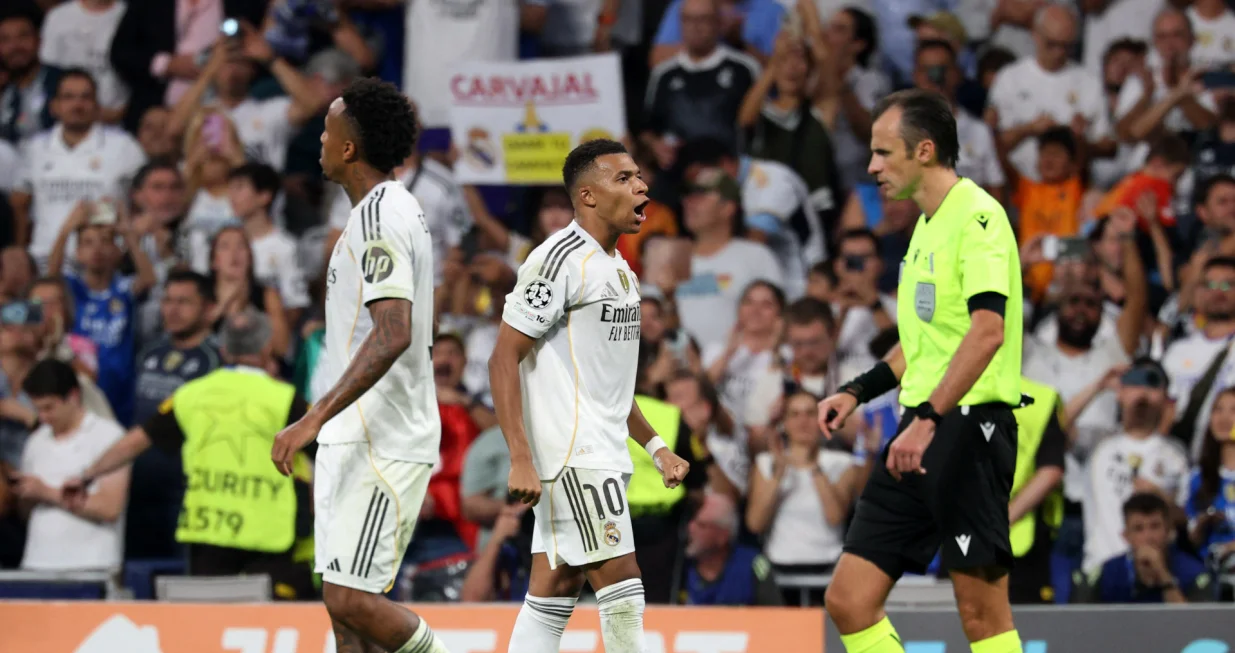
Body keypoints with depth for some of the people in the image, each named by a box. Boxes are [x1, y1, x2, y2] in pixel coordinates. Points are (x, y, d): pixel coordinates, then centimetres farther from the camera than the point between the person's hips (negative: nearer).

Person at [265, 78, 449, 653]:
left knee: (351, 600, -14)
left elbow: (394, 334, -27)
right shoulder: (394, 207, 18)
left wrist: (316, 417, -30)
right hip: (355, 437, 11)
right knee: (345, 604, 7)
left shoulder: (380, 217, -16)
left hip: (381, 444, -11)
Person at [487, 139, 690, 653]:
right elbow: (504, 359, -16)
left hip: (602, 452, 9)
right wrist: (521, 458, -23)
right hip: (574, 454, -9)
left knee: (555, 591, 7)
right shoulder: (561, 259, -12)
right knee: (620, 584, -9)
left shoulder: (620, 269, 17)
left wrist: (654, 446, 20)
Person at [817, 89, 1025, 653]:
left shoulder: (976, 215, -11)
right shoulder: (926, 225, 19)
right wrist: (858, 391, 21)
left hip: (967, 427, -9)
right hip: (918, 437, 9)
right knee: (848, 602, 3)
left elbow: (987, 331, -24)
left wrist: (929, 418, -28)